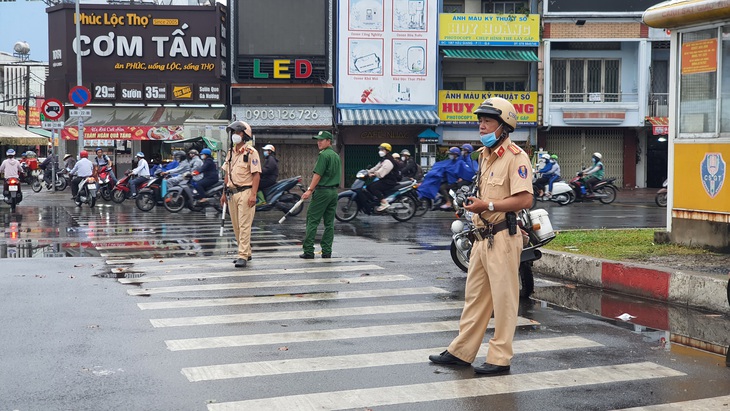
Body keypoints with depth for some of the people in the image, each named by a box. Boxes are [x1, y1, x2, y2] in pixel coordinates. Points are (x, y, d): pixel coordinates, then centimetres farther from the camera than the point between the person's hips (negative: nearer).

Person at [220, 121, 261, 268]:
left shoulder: (251, 153, -8)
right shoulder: (231, 152, 15)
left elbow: (256, 175, -12)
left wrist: (253, 194, -19)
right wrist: (225, 193, 18)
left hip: (245, 192, -8)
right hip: (232, 193, 8)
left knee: (244, 225, -9)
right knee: (236, 226, 11)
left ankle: (243, 256, -9)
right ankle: (246, 252, 22)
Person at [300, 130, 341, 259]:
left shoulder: (323, 155, -11)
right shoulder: (336, 156, 16)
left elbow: (318, 175, -17)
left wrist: (310, 190, -16)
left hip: (322, 191, -8)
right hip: (334, 191, 8)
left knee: (312, 221, -5)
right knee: (329, 223, 8)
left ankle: (308, 251, -7)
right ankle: (327, 251, 7)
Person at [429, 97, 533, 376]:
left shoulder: (515, 156, -13)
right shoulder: (485, 154, 17)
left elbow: (525, 199, -22)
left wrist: (488, 205, -21)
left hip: (503, 238, -9)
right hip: (482, 237, 9)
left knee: (504, 299, 0)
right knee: (475, 296, 14)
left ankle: (500, 358, 8)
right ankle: (461, 352, 22)